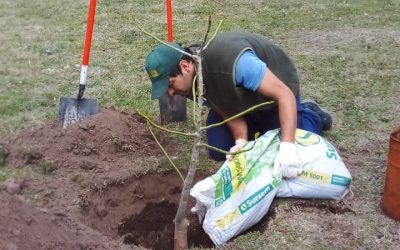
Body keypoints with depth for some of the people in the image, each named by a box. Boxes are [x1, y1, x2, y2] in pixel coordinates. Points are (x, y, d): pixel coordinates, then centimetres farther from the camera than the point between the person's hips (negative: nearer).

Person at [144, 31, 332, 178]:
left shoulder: (232, 61, -43)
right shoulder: (189, 82, -19)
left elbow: (285, 94, -42)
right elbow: (228, 112, -13)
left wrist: (287, 146, -54)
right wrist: (241, 141, -33)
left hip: (274, 92, -6)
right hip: (241, 101, 6)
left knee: (288, 165, -11)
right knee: (218, 151, -4)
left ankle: (311, 115, 17)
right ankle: (259, 127, 23)